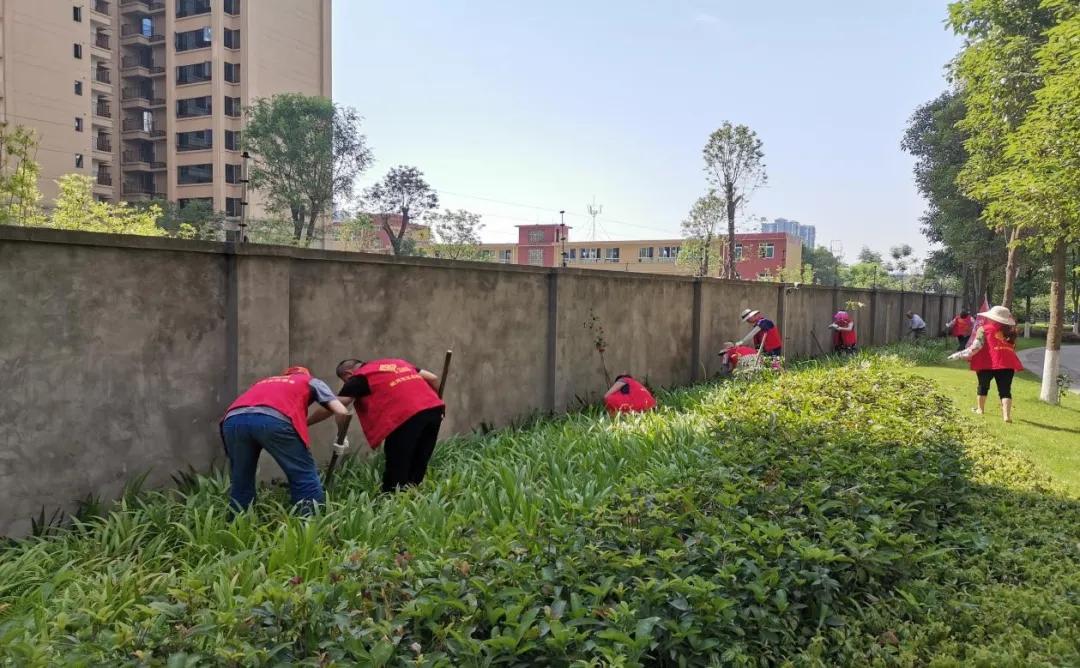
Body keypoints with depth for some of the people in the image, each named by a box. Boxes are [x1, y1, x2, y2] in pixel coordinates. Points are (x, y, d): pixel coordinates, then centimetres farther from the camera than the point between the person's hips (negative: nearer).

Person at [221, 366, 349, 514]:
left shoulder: (264, 382, 44)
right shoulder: (311, 381, 32)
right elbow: (341, 412, 21)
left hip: (233, 419, 5)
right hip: (274, 419, -4)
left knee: (241, 482, 22)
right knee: (305, 477, 8)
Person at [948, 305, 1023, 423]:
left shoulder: (984, 329, -1)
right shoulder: (1010, 332, 15)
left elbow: (975, 347, -8)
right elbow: (1013, 348, 18)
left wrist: (959, 355, -7)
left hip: (987, 363, -2)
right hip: (1007, 364, 3)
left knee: (983, 387, 18)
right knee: (1005, 390, 1)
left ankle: (980, 409, 32)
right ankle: (1007, 415, -11)